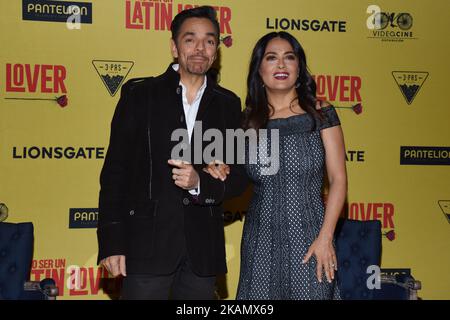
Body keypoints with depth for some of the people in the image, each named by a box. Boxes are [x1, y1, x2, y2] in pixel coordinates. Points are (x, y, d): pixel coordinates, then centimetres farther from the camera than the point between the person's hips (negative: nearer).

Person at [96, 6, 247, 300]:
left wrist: (200, 183, -14)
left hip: (203, 250, 3)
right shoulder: (139, 94, 1)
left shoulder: (228, 104, 8)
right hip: (146, 246, -2)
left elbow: (238, 178, 7)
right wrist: (111, 242, -7)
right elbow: (115, 171, -1)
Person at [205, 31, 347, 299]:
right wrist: (222, 173, -4)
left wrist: (325, 237, -10)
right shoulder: (249, 120, 5)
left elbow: (338, 179, -4)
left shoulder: (320, 113, -1)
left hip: (308, 237, -2)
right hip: (261, 240, 2)